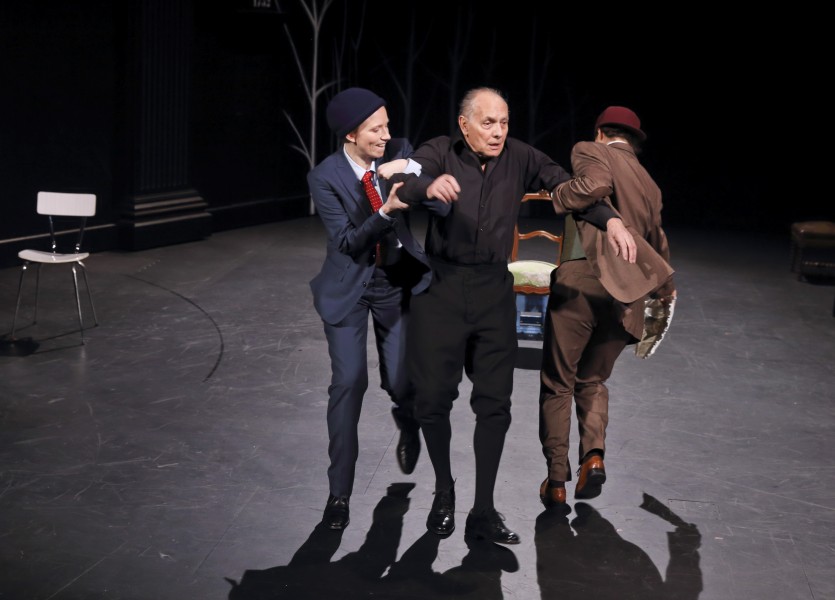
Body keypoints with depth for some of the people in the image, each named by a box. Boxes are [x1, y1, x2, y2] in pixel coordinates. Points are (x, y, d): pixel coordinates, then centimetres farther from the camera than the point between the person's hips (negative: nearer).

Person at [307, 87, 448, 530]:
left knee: (401, 382, 5)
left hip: (397, 282, 2)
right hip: (349, 288, -2)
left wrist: (415, 174, -31)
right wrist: (386, 211, -33)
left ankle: (408, 425, 45)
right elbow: (346, 241, -19)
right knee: (348, 382, -10)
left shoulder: (398, 152, -9)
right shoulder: (325, 177, -16)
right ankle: (339, 492, 3)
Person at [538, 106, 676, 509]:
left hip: (581, 282, -5)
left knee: (558, 384, 6)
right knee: (593, 381, 21)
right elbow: (657, 244, 36)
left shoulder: (590, 152, 4)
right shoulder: (649, 185, 23)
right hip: (625, 295, 5)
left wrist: (552, 199, -6)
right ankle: (593, 453, -3)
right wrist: (665, 288, 52)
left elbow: (596, 184, -21)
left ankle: (556, 481, 3)